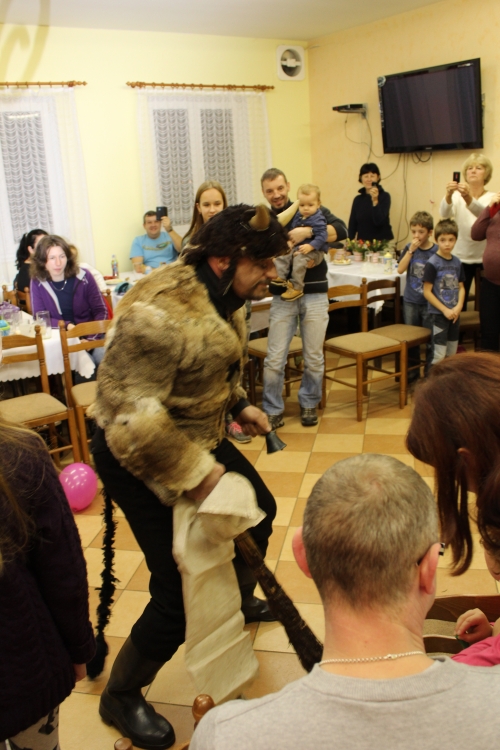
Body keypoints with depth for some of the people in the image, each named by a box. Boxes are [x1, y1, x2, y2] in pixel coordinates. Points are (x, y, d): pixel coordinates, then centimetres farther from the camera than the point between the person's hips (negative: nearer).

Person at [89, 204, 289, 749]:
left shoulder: (222, 297, -1)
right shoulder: (157, 313, -32)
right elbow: (131, 417, -34)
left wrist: (239, 405, 5)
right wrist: (191, 474, -29)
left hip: (198, 436, 10)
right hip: (138, 459, -9)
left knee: (260, 510, 24)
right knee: (180, 593, -8)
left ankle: (239, 602, 56)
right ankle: (120, 697, 20)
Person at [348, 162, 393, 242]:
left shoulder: (384, 196, -2)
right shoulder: (358, 199, 8)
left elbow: (379, 221, -15)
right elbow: (352, 224, 5)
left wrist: (375, 201, -26)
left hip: (383, 242, -3)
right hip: (362, 242, 3)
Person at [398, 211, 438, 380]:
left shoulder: (436, 251, -9)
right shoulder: (409, 248, 0)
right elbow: (400, 269, -10)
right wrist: (410, 251, -17)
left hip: (429, 302, -3)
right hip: (410, 301, 3)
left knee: (430, 339, 5)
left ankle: (430, 371, 18)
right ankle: (413, 370, 28)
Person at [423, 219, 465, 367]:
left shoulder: (457, 262, 5)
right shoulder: (432, 263, -12)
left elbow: (461, 287, 10)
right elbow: (427, 292, -14)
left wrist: (459, 307, -7)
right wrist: (445, 310, -14)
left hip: (454, 314, 6)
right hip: (438, 314, -6)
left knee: (452, 355, 14)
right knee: (438, 356, -5)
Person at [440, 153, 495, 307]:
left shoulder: (491, 198, -2)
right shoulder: (457, 196, 2)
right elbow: (445, 213, -20)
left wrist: (469, 199, -46)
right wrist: (448, 196, -41)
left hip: (486, 258, 0)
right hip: (462, 257, 1)